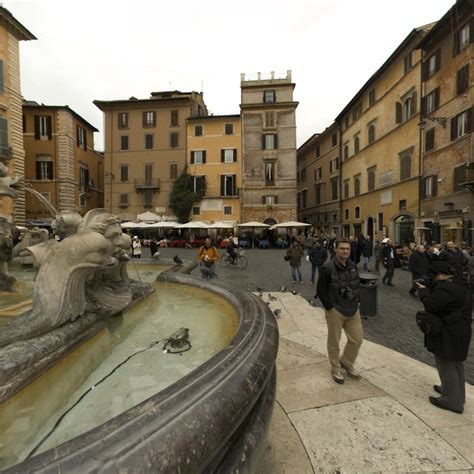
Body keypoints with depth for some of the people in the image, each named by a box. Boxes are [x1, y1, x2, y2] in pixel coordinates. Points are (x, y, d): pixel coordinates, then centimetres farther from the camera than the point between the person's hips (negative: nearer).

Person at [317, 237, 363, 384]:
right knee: (334, 342, 8)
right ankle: (335, 369, 31)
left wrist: (356, 302, 9)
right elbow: (321, 290, -13)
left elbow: (357, 285, 17)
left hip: (353, 310, 6)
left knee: (357, 339, 13)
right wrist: (330, 307, -12)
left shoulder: (353, 266, 5)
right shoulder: (328, 267, -17)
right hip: (335, 311, -6)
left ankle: (346, 362, 38)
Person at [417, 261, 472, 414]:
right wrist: (428, 288, 0)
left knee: (446, 365, 4)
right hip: (460, 331, 10)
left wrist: (423, 290, -12)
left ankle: (453, 401, 17)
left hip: (448, 334, -10)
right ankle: (456, 393, 42)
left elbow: (431, 305, -24)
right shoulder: (459, 284, 7)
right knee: (455, 363, 24)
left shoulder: (445, 288, -26)